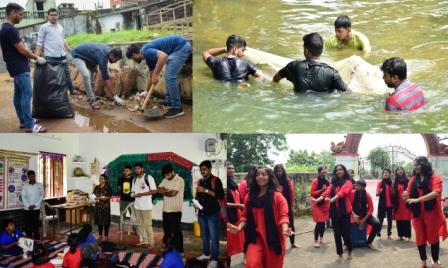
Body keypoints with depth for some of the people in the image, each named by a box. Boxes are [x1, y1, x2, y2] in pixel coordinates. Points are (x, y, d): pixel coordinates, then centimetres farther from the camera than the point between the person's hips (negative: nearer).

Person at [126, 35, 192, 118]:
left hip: (182, 46, -10)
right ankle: (169, 102, 27)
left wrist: (156, 75, -23)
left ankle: (177, 108, -6)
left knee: (169, 76, -11)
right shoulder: (149, 56, 16)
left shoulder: (146, 51, -13)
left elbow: (163, 56, -31)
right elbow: (151, 75, 29)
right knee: (169, 76, 17)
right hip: (179, 48, 10)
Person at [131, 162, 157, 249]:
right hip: (137, 205, 7)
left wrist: (142, 194, -18)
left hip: (146, 206, -7)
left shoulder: (148, 178, -9)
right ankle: (144, 241, 21)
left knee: (148, 225, -5)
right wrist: (133, 194, -5)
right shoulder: (134, 179, 13)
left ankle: (151, 242, 2)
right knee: (140, 224, 11)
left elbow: (154, 191, -12)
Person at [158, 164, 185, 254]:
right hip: (166, 210, 8)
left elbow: (173, 193, -22)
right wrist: (168, 190, -14)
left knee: (176, 231, -2)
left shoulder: (179, 180, -13)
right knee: (167, 231, 14)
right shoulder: (165, 180, 12)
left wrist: (164, 192, -3)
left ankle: (179, 251, 6)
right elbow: (158, 189, 3)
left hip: (175, 211, -8)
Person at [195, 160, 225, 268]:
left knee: (214, 237, -4)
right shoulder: (200, 181, 13)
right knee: (204, 235, 16)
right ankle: (206, 253, 30)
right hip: (201, 213, 6)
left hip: (213, 213, -6)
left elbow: (221, 195, -18)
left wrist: (206, 190, -21)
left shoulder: (216, 180, -7)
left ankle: (214, 259, 2)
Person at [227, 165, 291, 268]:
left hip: (273, 238, -1)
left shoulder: (278, 196, -1)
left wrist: (285, 229, -27)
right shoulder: (250, 196, 9)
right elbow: (246, 215, 11)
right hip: (255, 237, 2)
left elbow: (283, 215, -8)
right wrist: (239, 227, -8)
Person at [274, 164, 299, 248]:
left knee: (290, 224, 11)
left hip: (287, 206, 2)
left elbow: (292, 194, 1)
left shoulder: (288, 181, 0)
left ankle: (292, 243, 24)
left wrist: (292, 206, -1)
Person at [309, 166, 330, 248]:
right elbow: (312, 193, -13)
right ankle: (316, 241, -1)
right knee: (319, 223, -8)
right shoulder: (315, 181, -11)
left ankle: (321, 239, 21)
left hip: (325, 204, 6)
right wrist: (321, 190, -21)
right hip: (317, 204, -6)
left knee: (323, 222, 9)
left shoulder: (327, 182, 6)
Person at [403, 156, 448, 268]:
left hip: (431, 212, -3)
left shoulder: (435, 177, -7)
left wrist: (417, 200, -26)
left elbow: (436, 193, -20)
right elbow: (409, 194, 7)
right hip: (417, 213, 3)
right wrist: (406, 195, -19)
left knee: (433, 237, 6)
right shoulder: (413, 179, 6)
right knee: (420, 237, 8)